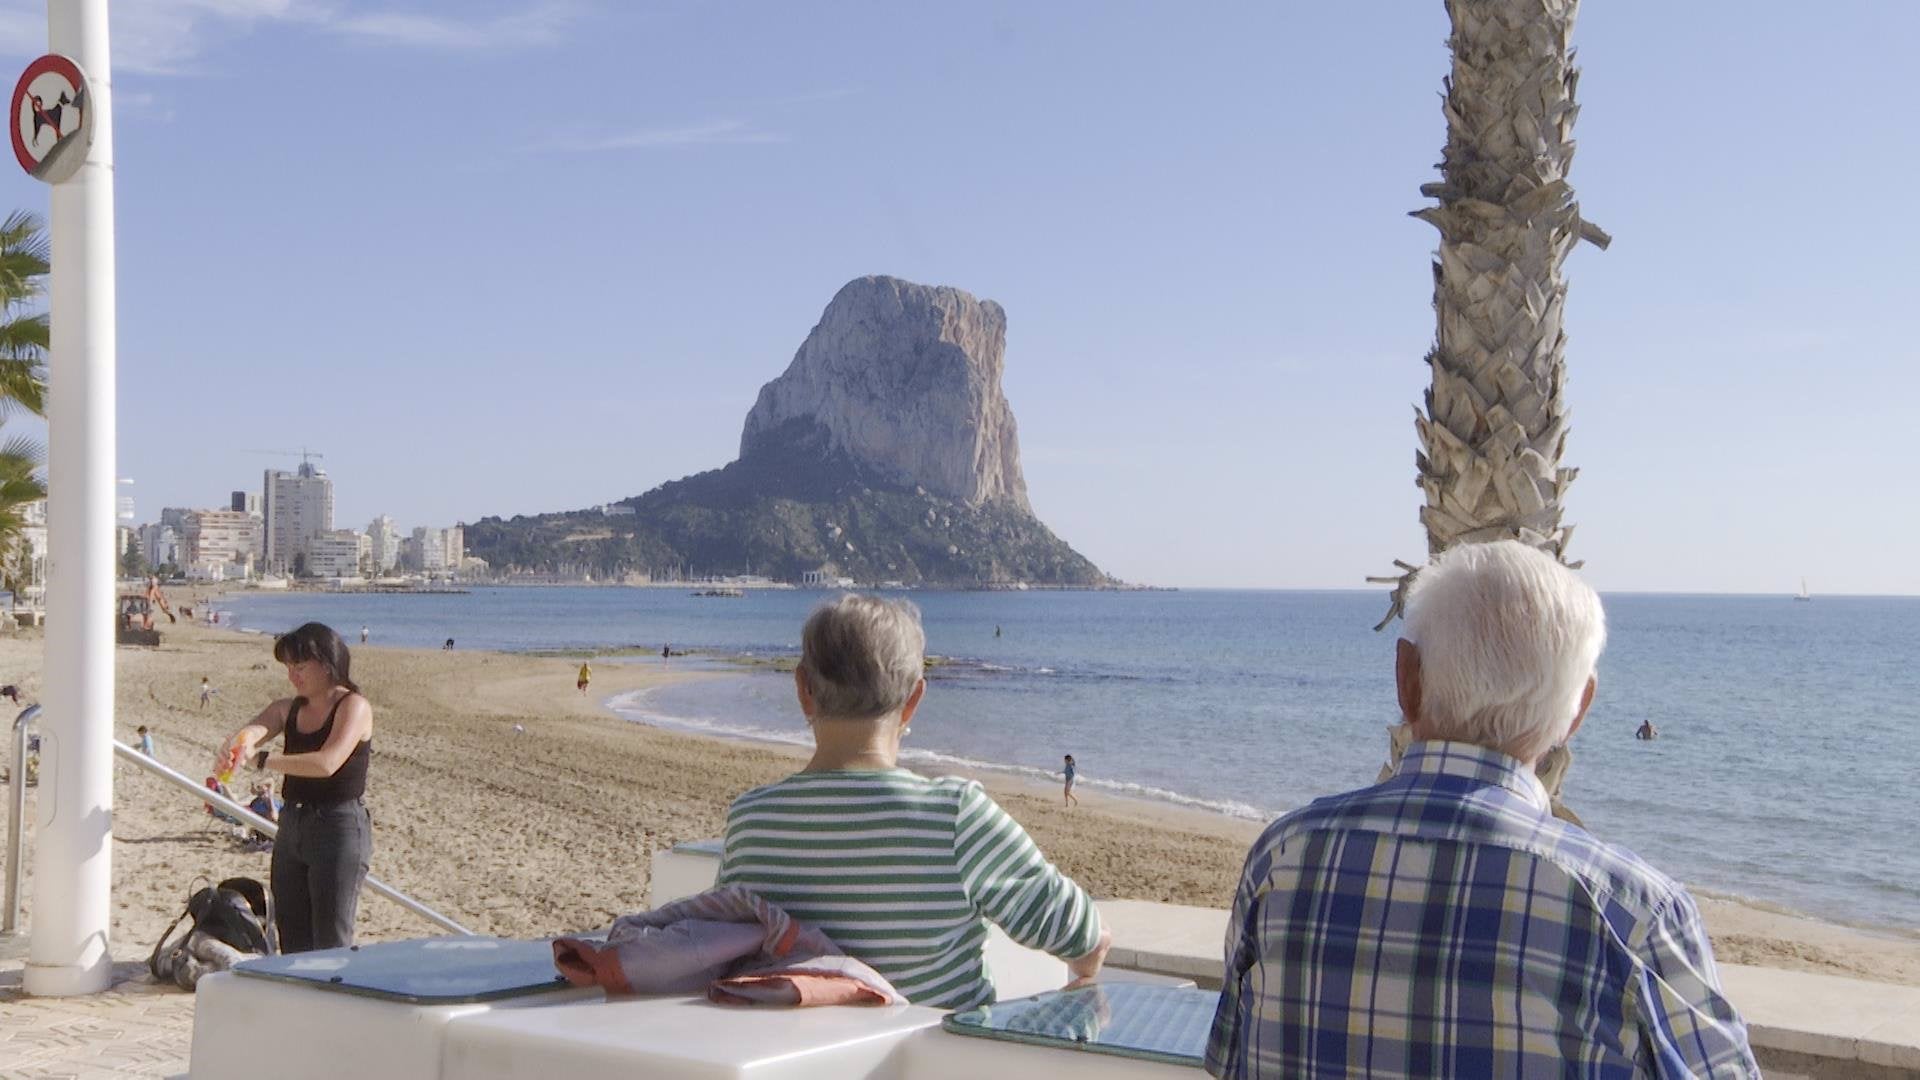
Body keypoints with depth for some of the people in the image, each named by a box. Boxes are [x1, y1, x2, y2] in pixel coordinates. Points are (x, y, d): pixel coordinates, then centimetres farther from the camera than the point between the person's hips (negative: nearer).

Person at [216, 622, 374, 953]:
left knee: (331, 945, -5)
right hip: (291, 826, 7)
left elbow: (326, 763, -24)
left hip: (340, 829, -7)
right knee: (292, 944, 11)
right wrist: (236, 743, -32)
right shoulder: (289, 708, 11)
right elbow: (253, 730, -9)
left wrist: (261, 759, -25)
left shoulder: (353, 706, -9)